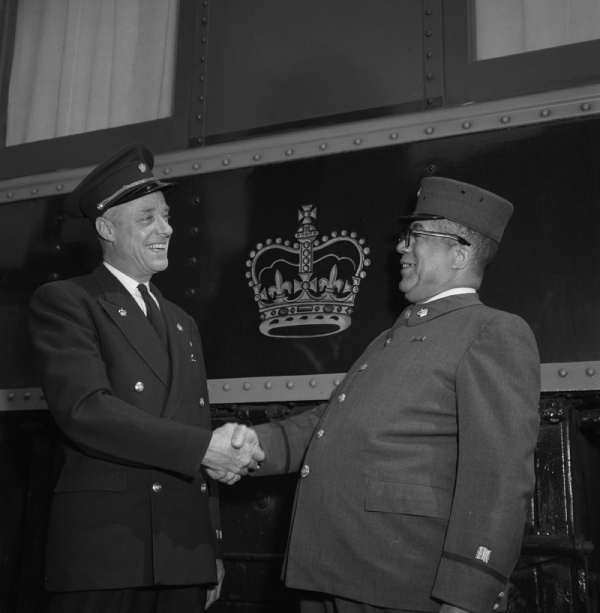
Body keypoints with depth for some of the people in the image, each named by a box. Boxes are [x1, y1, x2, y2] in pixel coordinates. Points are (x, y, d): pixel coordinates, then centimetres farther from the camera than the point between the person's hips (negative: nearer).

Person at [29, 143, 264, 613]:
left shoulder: (183, 324, 19)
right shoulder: (64, 302, -1)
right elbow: (83, 409, -16)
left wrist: (213, 549, 15)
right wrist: (203, 448, -17)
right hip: (103, 550, -5)